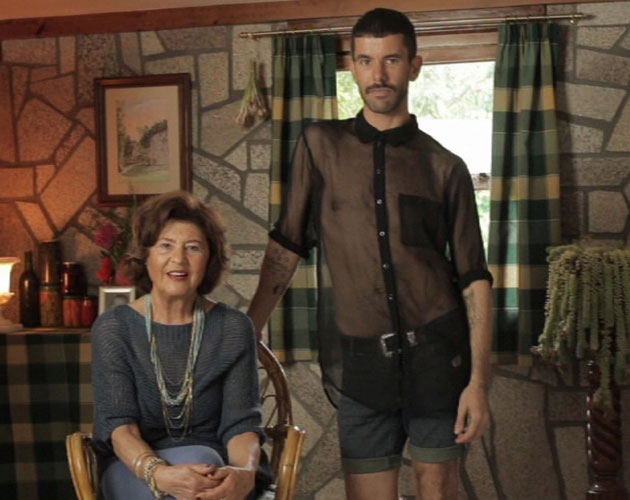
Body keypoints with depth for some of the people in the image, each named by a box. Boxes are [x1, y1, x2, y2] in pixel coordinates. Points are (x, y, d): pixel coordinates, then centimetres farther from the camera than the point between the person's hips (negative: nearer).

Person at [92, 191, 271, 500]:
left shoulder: (233, 329, 0)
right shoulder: (113, 328, -2)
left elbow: (241, 423, -7)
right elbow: (119, 425, -12)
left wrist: (245, 472, -32)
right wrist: (158, 472, -34)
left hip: (216, 469, 1)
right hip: (134, 471, -1)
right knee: (195, 458, -34)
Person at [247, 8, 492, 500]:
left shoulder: (446, 167, 3)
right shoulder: (320, 145, 5)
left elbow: (474, 279, 1)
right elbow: (286, 246, 7)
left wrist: (479, 380, -7)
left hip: (436, 353, 0)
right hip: (359, 358, 0)